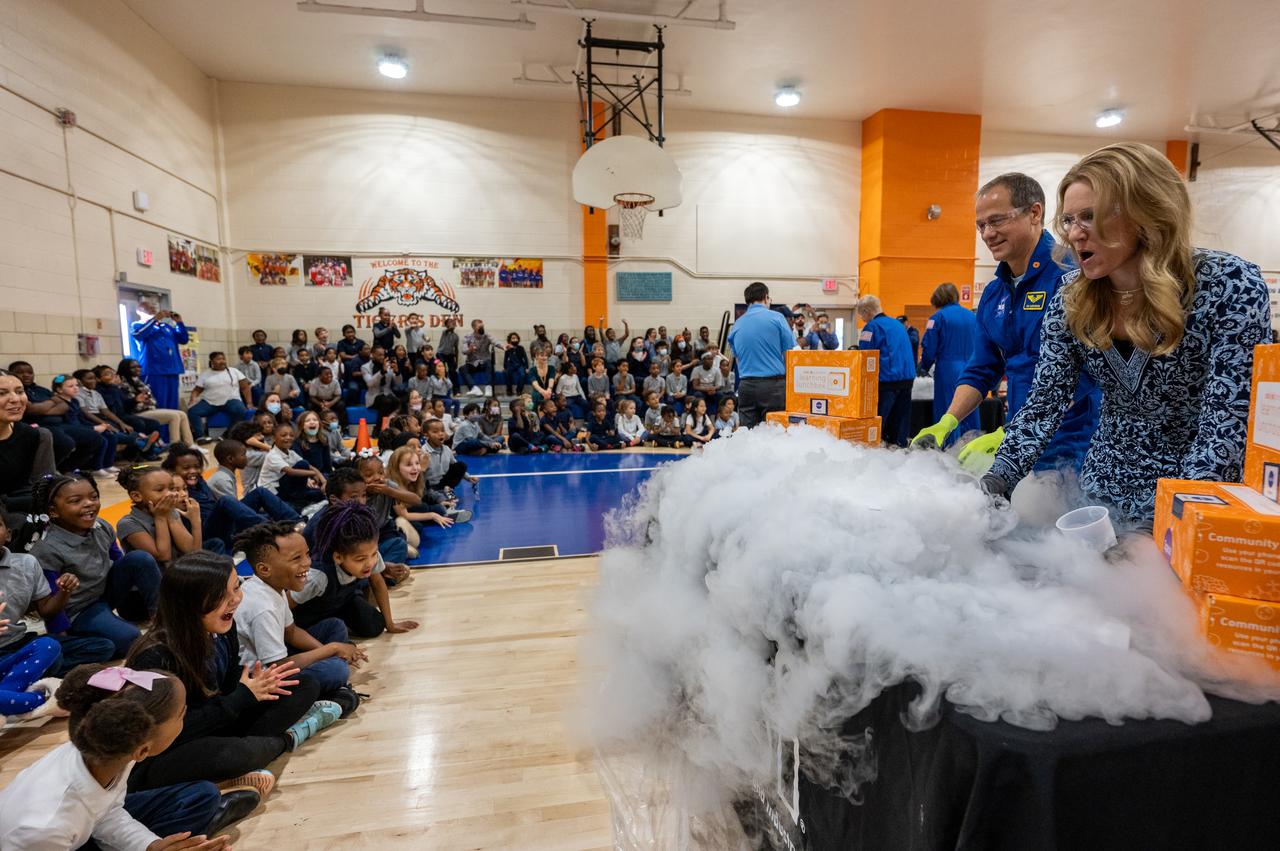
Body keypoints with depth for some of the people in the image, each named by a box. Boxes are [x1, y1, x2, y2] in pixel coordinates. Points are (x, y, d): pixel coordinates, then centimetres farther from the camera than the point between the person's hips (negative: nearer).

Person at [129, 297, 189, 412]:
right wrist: (155, 318, -18)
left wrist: (179, 323, 2)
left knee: (172, 407, 4)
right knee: (157, 407, -12)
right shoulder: (137, 325, 9)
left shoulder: (166, 326, 22)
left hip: (172, 370, 5)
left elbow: (183, 340, 14)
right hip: (153, 371, -5)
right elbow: (138, 334, -14)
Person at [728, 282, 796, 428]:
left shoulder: (736, 325, 10)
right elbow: (790, 352, -2)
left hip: (746, 385, 4)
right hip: (773, 383, -3)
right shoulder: (776, 317, -1)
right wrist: (789, 380, 10)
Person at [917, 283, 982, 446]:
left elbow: (929, 347, -7)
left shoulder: (938, 317, -7)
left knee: (948, 411, 1)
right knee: (970, 412, 11)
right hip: (971, 371, 5)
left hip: (948, 372, -5)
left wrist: (924, 368, 9)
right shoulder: (972, 316, 7)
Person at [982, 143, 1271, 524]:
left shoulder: (1231, 285, -18)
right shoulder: (1070, 303, -7)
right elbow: (1044, 403, -9)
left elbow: (1227, 425, -22)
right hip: (1102, 494, 4)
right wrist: (996, 483, -23)